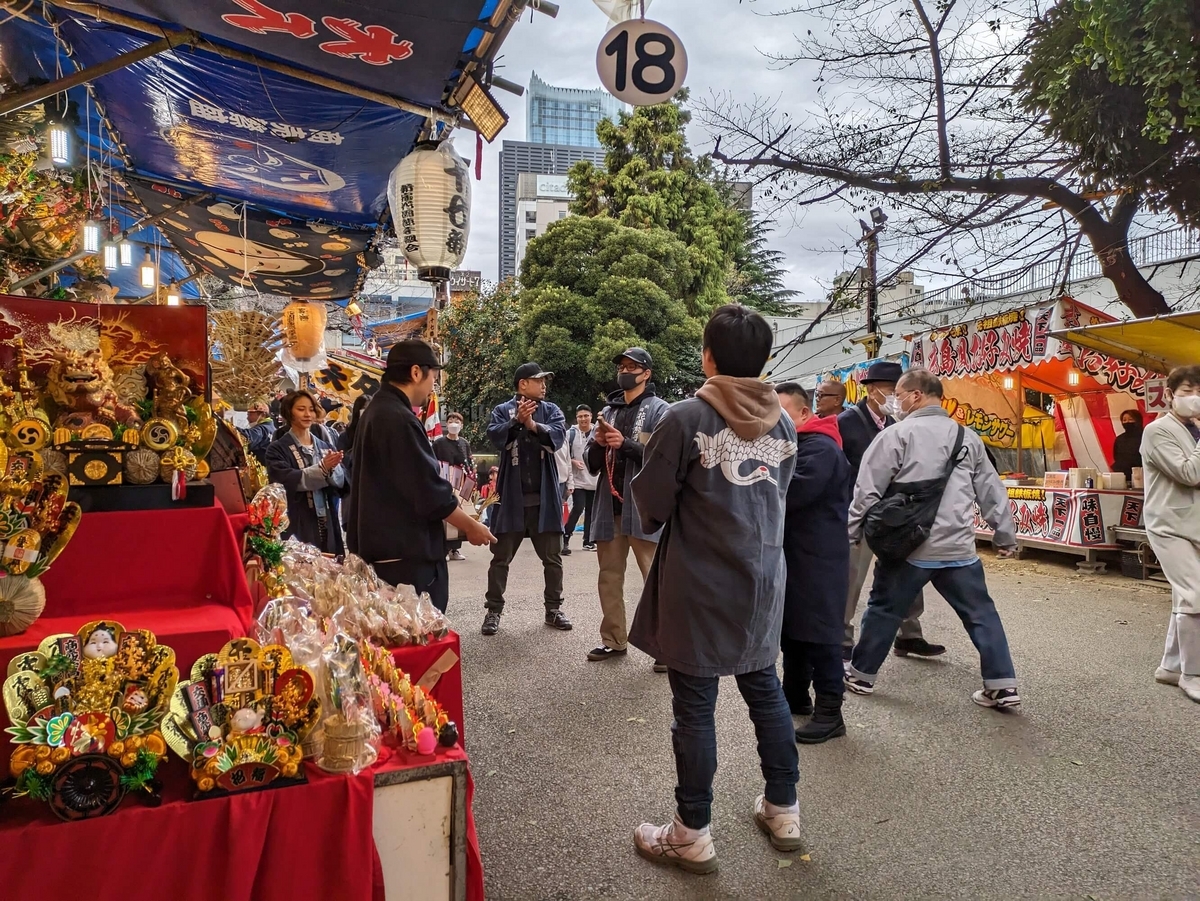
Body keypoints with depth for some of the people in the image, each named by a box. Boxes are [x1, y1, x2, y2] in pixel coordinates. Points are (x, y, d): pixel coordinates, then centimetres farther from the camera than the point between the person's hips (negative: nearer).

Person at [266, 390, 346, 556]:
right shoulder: (278, 448, 0)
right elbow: (286, 480, -15)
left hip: (326, 523, 4)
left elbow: (341, 482, 1)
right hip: (297, 526, -3)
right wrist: (322, 468, -24)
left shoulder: (325, 447, 11)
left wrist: (332, 468, -21)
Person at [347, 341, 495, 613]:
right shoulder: (400, 420, -19)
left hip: (381, 548, 10)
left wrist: (446, 495, 19)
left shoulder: (375, 412, 13)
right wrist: (471, 527, -8)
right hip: (406, 554, -10)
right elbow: (430, 492, -20)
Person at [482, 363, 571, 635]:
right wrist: (516, 421, -30)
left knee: (552, 557, 9)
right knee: (501, 557, 5)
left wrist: (534, 425, -28)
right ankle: (493, 611, 15)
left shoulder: (551, 410, 7)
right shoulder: (503, 410, 3)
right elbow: (494, 436, -14)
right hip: (512, 496, -2)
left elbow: (559, 435, -11)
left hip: (544, 496, 2)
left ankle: (554, 609, 22)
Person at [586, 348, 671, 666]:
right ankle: (614, 640, 22)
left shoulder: (659, 410, 0)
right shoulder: (608, 411, 16)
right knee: (609, 577, 11)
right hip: (610, 506, 6)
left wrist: (625, 444, -18)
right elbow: (592, 464, 15)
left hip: (644, 508, -6)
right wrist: (599, 444, -6)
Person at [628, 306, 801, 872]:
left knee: (694, 705, 5)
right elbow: (779, 493, 10)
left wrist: (656, 523, 12)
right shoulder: (782, 423, 1)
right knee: (765, 691, 19)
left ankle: (692, 835, 17)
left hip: (699, 587, -5)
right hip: (762, 581, 6)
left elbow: (650, 500, -9)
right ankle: (783, 811, 33)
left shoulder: (686, 418, -15)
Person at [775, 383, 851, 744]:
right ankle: (796, 695, 28)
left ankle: (830, 712, 2)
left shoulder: (821, 448, -16)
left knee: (818, 633, -6)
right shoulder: (791, 444, 18)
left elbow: (792, 493, -27)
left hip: (817, 557, -10)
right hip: (794, 553, 10)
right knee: (791, 627, 16)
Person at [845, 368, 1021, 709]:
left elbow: (868, 490, -8)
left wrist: (852, 533, 3)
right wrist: (1005, 536, 21)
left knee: (883, 609, 11)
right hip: (958, 548, 4)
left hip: (909, 546, -3)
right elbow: (991, 491, 12)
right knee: (981, 613, 14)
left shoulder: (897, 434, -7)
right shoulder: (968, 437, 9)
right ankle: (1003, 686, 13)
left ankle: (861, 675, 22)